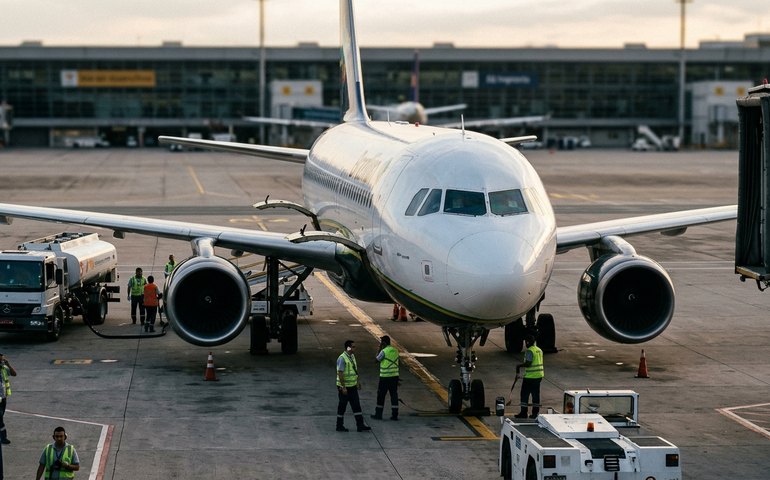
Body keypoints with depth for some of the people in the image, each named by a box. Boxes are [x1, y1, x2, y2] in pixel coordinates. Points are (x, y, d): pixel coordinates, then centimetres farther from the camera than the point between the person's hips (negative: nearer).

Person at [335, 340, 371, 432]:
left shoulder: (352, 356, 8)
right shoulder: (342, 358, -20)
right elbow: (340, 373, -23)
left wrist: (358, 381, 21)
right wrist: (343, 387, -24)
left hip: (352, 386, 8)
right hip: (344, 387, -8)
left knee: (356, 405, 5)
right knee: (342, 406, 3)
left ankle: (360, 425, 5)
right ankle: (339, 426, 14)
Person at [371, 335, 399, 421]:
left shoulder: (384, 351, -14)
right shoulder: (395, 351, 6)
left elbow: (377, 360, -3)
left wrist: (379, 349, 1)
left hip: (385, 377, -6)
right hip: (395, 375, 6)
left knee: (381, 395, 5)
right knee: (394, 395, 6)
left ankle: (378, 414, 11)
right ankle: (394, 415, 5)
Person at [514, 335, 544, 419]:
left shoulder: (529, 351, -16)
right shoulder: (539, 350, 11)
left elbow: (528, 363, -22)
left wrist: (519, 365, -7)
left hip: (530, 376, -8)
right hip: (539, 376, 8)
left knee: (525, 394, 1)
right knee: (536, 394, 11)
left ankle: (523, 413, 3)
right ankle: (535, 413, 13)